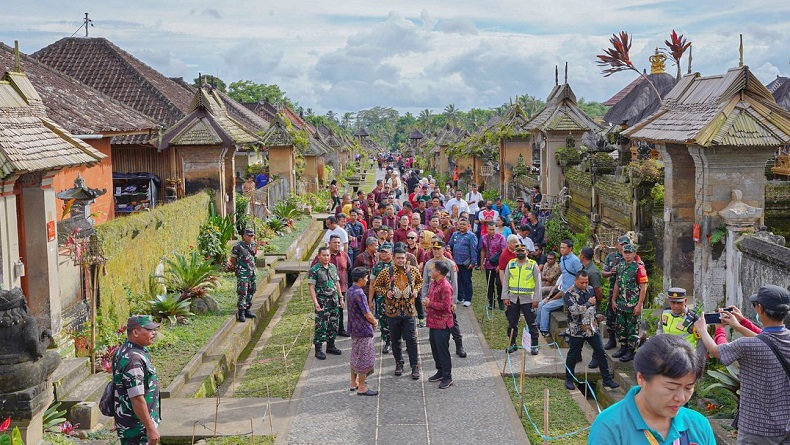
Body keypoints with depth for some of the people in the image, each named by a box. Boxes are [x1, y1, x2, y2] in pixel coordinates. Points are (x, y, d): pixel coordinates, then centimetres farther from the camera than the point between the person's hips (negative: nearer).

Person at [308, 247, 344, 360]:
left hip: (334, 301, 6)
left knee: (333, 325, 12)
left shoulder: (333, 267, 9)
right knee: (321, 326, -4)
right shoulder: (314, 270, -11)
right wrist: (315, 302, -20)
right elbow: (311, 287, -13)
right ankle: (318, 350, 3)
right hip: (322, 303, -6)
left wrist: (341, 297, 13)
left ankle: (331, 346, 25)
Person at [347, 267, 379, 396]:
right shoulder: (359, 294, -24)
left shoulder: (350, 290, 6)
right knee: (364, 358, 0)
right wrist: (374, 322, -1)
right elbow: (367, 314, -21)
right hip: (363, 330, -10)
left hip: (354, 329, 10)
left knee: (355, 357, 19)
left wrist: (372, 320, 7)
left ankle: (354, 383, 30)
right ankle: (362, 387, 7)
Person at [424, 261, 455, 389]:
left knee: (442, 349, -4)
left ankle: (447, 377, 5)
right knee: (435, 348, 17)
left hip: (442, 323, -10)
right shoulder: (433, 283, 11)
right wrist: (427, 303, 4)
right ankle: (440, 372, 31)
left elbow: (445, 305, -25)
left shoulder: (445, 286, -20)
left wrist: (430, 304, -17)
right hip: (433, 321, 10)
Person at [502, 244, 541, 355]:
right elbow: (505, 281, 9)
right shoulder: (510, 264, 6)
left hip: (527, 299, -3)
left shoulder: (533, 265, -3)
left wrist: (536, 299, -6)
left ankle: (534, 345, 9)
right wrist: (505, 297, 3)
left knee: (531, 323, 0)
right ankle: (512, 344, 22)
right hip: (513, 299, 3)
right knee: (512, 323, 9)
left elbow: (537, 283, -2)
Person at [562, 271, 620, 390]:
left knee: (601, 353, 6)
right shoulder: (569, 294, -15)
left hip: (592, 328, 6)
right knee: (573, 355, 7)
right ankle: (569, 379, 22)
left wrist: (595, 317, 17)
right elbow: (574, 310, -27)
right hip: (577, 330, -5)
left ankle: (607, 379, 15)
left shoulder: (590, 289, 6)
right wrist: (589, 303, -17)